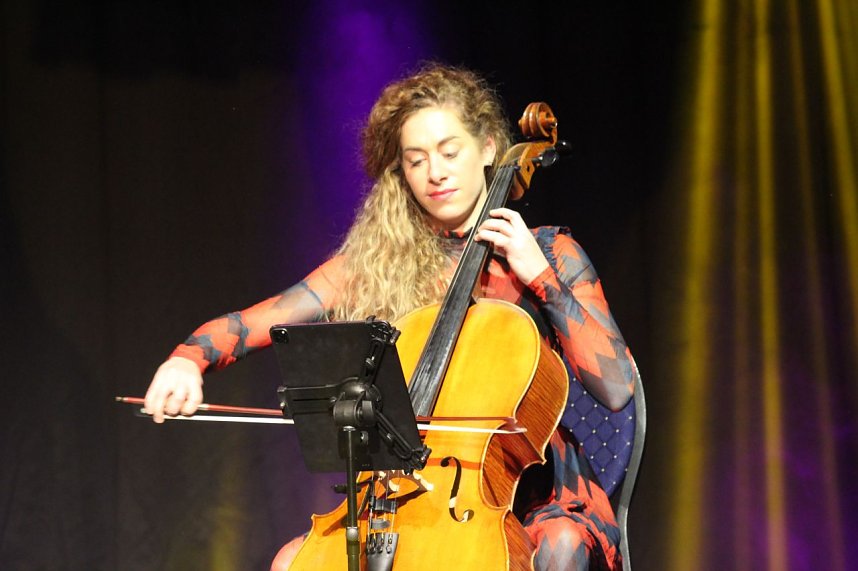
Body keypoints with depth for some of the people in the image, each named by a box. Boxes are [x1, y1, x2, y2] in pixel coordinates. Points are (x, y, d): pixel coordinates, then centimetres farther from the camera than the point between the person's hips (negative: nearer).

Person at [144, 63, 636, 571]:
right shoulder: (379, 261, 8)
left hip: (533, 495, -2)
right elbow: (250, 324, 1)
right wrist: (188, 358, -21)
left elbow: (617, 388, -7)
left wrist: (541, 277, -12)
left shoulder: (548, 253, 4)